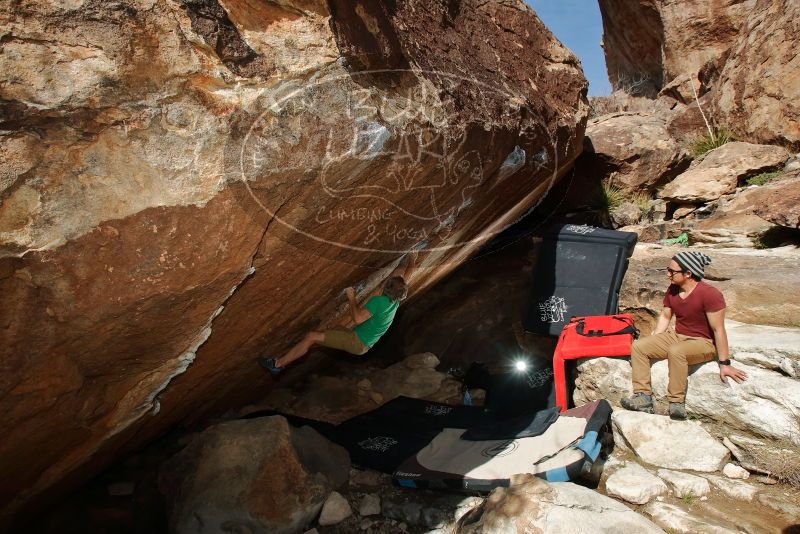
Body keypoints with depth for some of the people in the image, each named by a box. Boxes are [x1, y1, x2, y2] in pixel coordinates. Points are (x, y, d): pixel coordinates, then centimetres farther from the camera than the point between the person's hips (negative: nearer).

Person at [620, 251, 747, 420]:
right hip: (677, 337, 7)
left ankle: (677, 403, -26)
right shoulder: (672, 289, 1)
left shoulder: (710, 294, -21)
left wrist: (724, 364, -19)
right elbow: (665, 317, 12)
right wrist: (653, 344, 6)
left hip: (703, 343, -7)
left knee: (675, 351, -39)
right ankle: (644, 397, -15)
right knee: (638, 346, -11)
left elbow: (718, 330, -20)